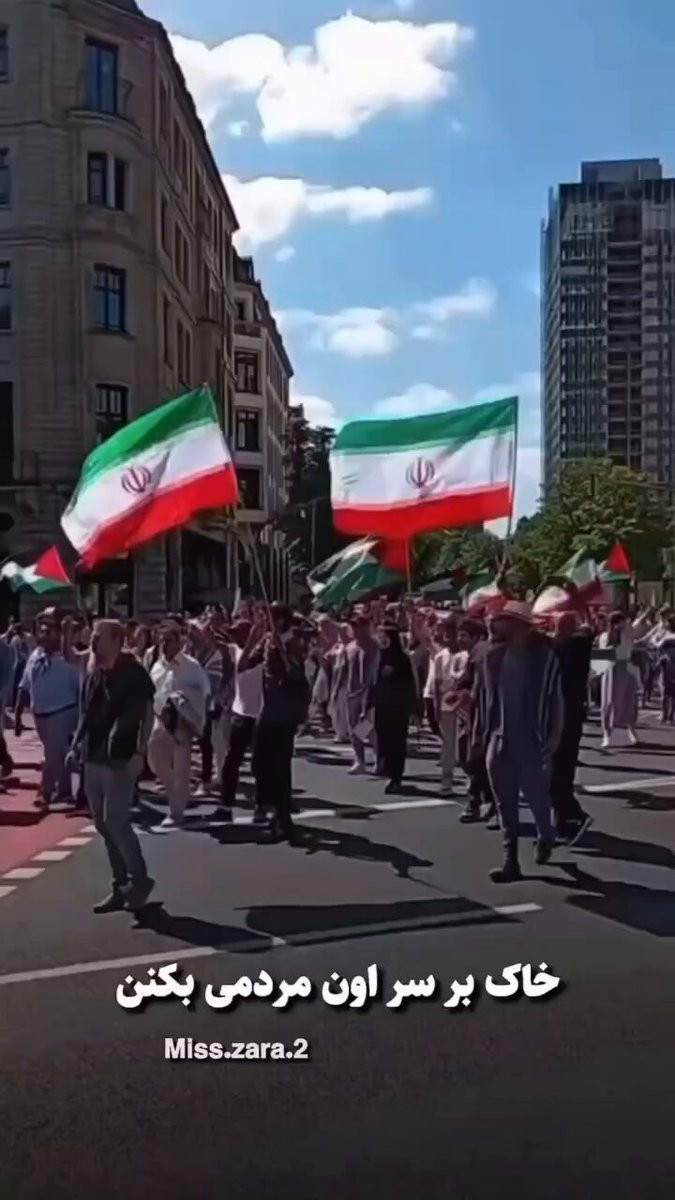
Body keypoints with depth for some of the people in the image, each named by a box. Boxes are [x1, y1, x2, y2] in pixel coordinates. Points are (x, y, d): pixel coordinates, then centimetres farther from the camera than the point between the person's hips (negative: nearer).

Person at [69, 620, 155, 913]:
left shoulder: (133, 673, -9)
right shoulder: (92, 675, 12)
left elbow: (147, 713, -12)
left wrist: (139, 752, -18)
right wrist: (76, 746, 12)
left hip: (120, 759, -8)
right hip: (93, 759, 8)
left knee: (115, 822, -10)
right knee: (103, 825, 10)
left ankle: (140, 878, 7)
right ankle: (121, 885, 20)